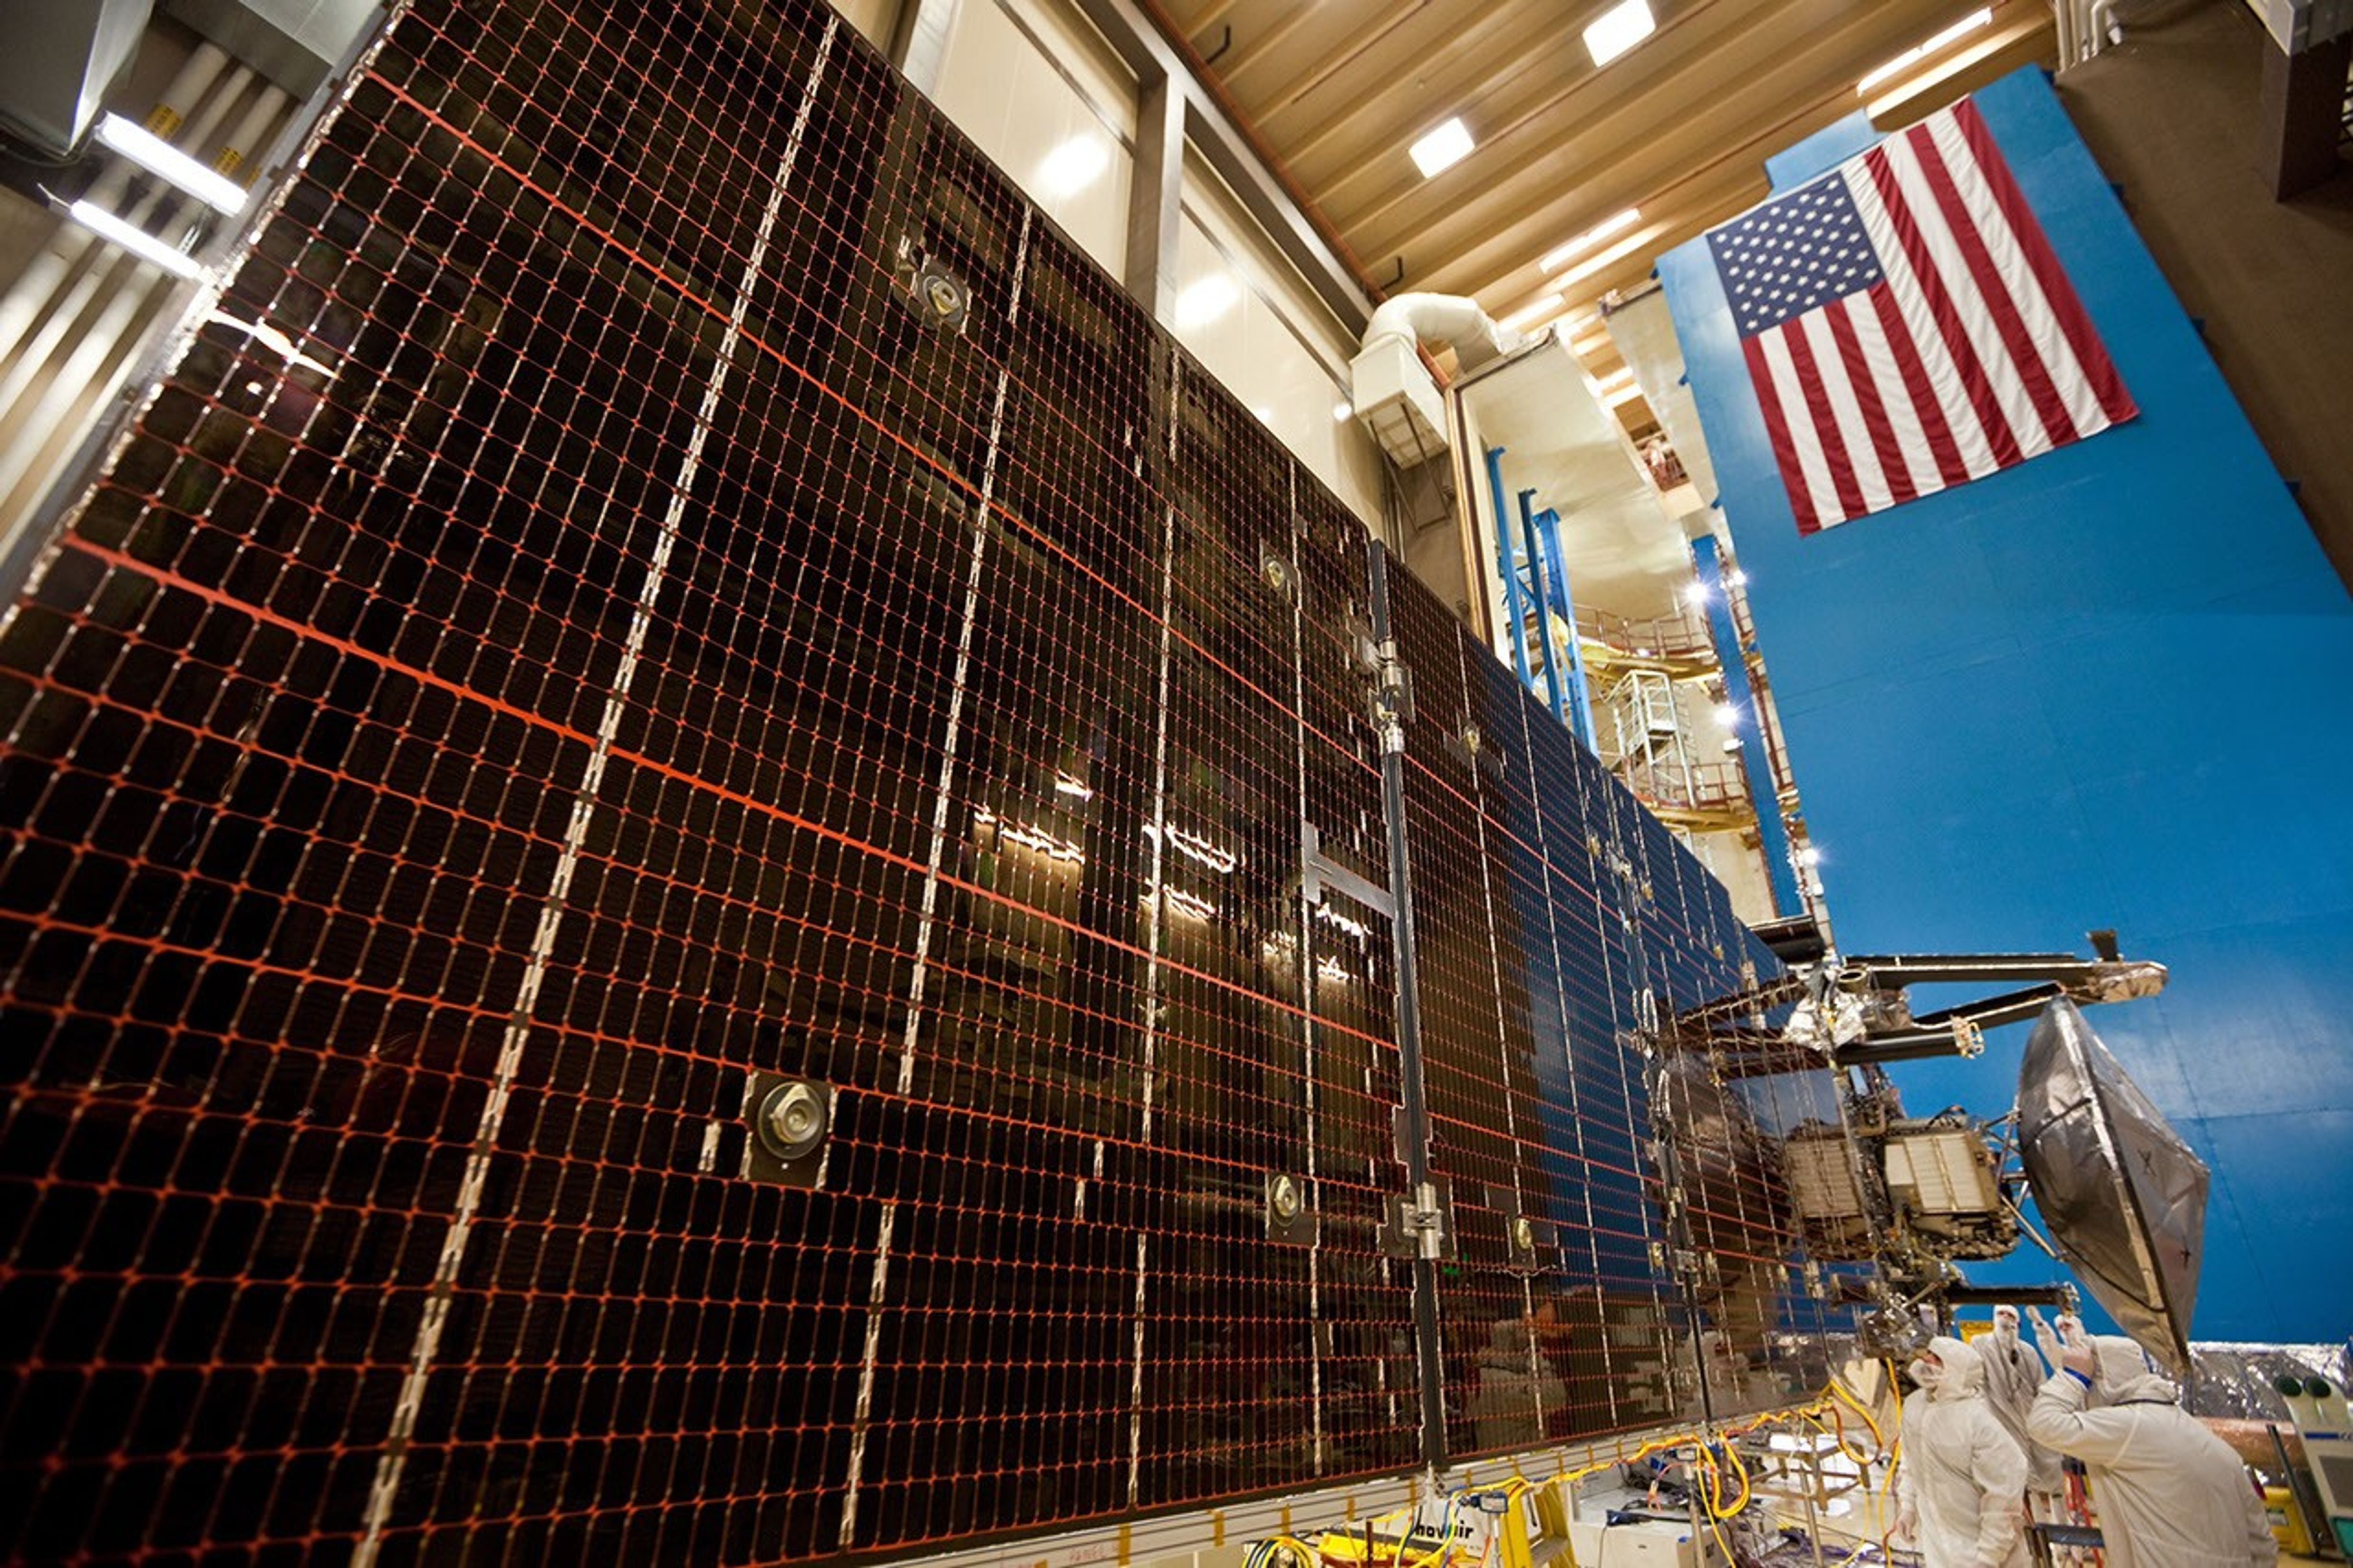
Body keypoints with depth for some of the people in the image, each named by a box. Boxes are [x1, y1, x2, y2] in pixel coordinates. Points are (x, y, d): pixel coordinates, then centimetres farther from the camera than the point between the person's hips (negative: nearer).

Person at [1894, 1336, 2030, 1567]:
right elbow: (1911, 1458, 8)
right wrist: (1907, 1506, 5)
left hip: (1974, 1544, -6)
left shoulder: (1978, 1421, -28)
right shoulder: (1913, 1403, -7)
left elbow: (2004, 1494, -22)